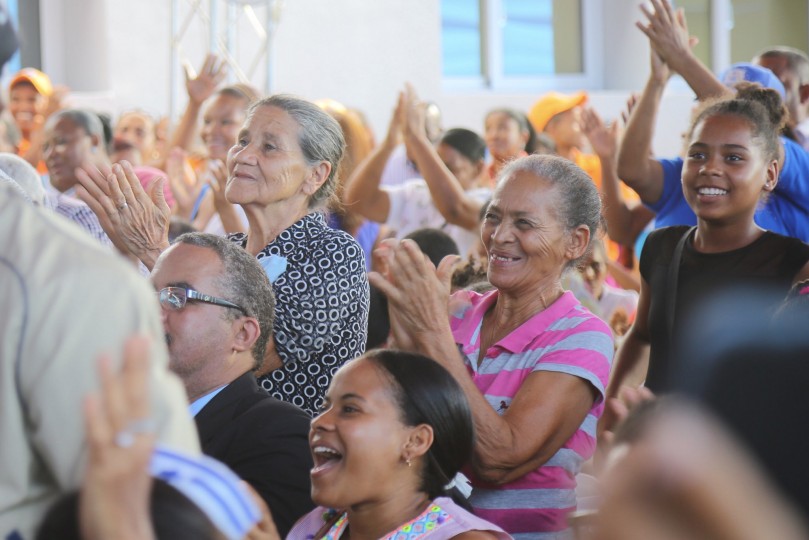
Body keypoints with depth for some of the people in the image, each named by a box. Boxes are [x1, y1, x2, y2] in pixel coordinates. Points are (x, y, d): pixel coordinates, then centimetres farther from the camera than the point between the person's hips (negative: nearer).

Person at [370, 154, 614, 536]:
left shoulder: (583, 337, -5)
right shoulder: (459, 313, 8)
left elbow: (498, 461, -17)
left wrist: (433, 333, -15)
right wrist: (409, 343, -9)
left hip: (527, 530, -4)